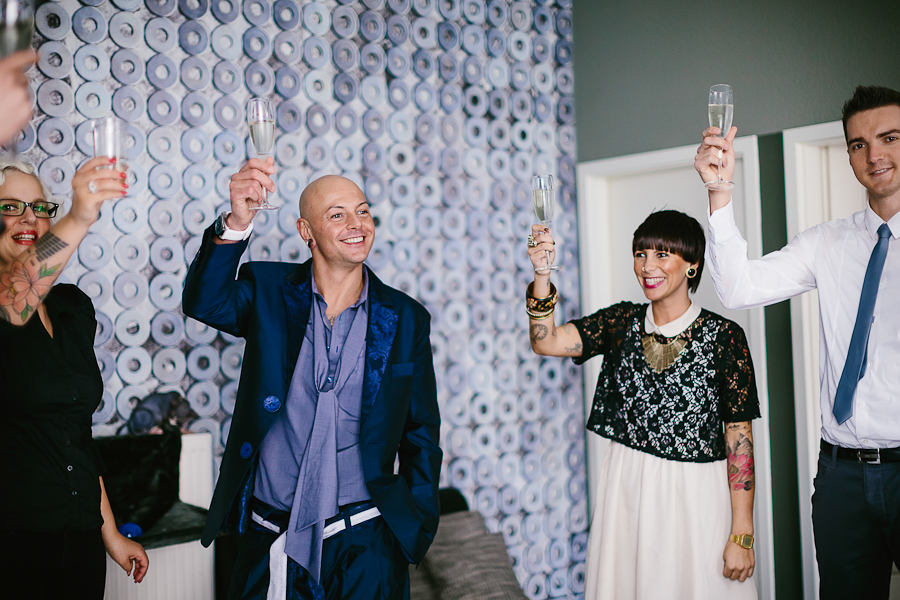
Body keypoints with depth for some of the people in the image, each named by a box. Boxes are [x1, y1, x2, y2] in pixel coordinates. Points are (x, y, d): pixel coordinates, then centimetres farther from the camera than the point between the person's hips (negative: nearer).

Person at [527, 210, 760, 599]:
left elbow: (739, 436, -8)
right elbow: (546, 342, -9)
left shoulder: (724, 336, -8)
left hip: (696, 496, -3)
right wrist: (542, 276, -25)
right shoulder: (621, 322, 3)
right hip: (626, 492, 4)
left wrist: (742, 534, -10)